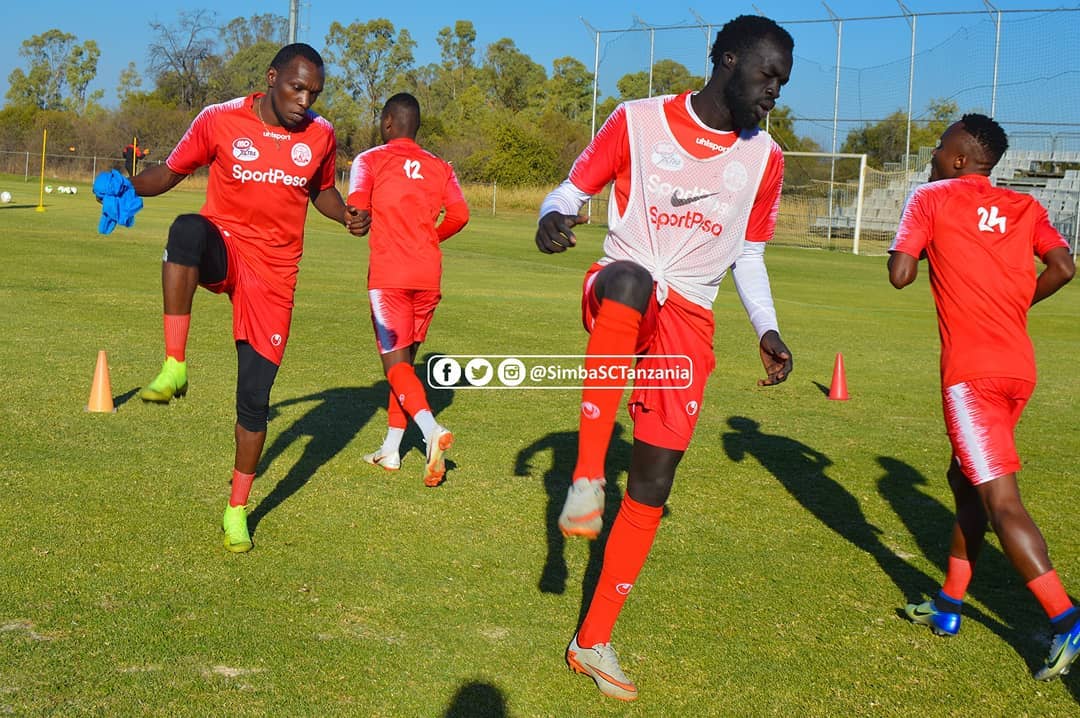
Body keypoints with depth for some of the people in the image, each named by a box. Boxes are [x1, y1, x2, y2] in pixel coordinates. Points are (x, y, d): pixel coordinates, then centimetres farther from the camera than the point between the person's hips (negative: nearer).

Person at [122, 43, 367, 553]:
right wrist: (128, 186, -16)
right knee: (189, 229, -40)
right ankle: (174, 368, -36)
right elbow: (171, 172, 4)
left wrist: (346, 215, -1)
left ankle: (237, 510, 19)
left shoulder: (320, 135, 2)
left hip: (275, 271, 2)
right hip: (224, 248, -2)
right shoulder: (220, 120, -6)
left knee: (255, 396, 0)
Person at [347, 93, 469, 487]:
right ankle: (391, 449, 21)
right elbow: (459, 214, -1)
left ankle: (431, 428, -29)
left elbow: (356, 211, -12)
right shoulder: (439, 167, 11)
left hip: (388, 275, -4)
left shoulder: (370, 161, 0)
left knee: (396, 362, -4)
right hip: (428, 276, 5)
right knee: (405, 357, 16)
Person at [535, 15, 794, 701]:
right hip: (620, 295, -3)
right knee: (631, 276, -42)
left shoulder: (764, 157, 11)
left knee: (654, 485, -2)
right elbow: (575, 188, 4)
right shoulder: (639, 121, 0)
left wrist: (768, 329, 6)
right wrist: (555, 215, -20)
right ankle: (587, 475, -39)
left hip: (688, 321, 3)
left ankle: (594, 640, 13)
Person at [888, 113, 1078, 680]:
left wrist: (919, 243, 14)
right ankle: (948, 605, 26)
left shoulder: (931, 199, 0)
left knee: (1000, 500, -8)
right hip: (1020, 368, 7)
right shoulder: (1024, 206, 13)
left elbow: (899, 274, -7)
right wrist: (1015, 302, 16)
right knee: (966, 479, 19)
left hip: (971, 371, -7)